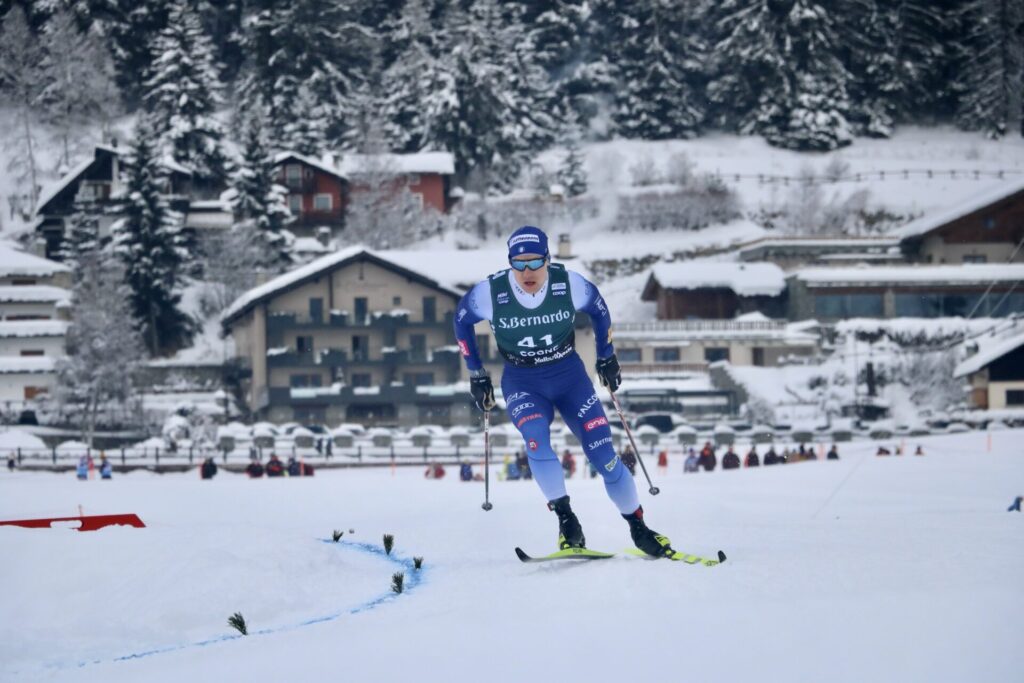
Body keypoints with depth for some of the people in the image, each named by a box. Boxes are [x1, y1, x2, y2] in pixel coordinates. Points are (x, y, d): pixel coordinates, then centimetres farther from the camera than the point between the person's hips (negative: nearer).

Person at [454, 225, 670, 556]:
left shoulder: (569, 284, -17)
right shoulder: (490, 292, -18)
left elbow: (599, 310, 5)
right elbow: (461, 321, 3)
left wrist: (607, 357, 11)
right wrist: (476, 375, 5)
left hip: (569, 375, 1)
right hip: (521, 382, -1)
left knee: (601, 451, -8)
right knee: (536, 438, -30)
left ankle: (638, 528, 6)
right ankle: (566, 519, -21)